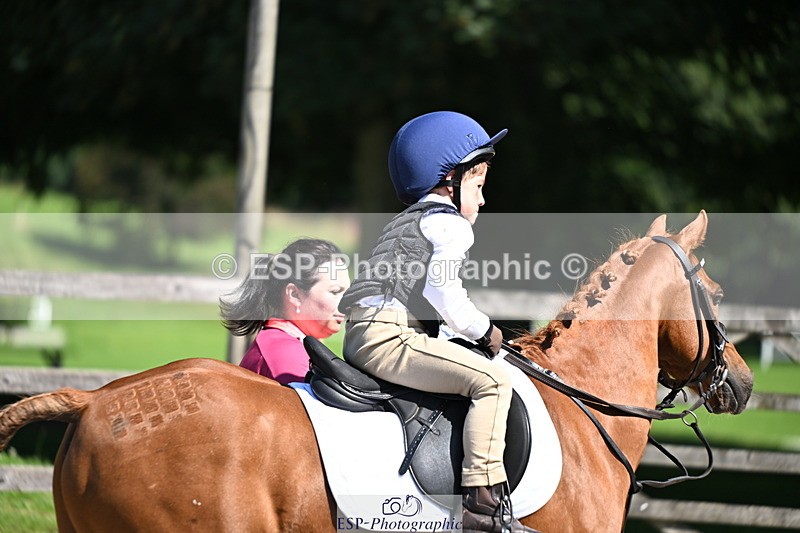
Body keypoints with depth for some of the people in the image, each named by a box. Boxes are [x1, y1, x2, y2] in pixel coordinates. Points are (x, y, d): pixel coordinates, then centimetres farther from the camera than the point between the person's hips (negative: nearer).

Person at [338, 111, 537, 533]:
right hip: (388, 338, -10)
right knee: (491, 380, -17)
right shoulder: (450, 225, 0)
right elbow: (441, 291, -13)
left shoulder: (401, 224, 29)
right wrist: (484, 331, 0)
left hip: (358, 338, 10)